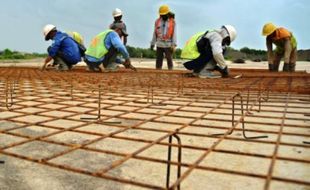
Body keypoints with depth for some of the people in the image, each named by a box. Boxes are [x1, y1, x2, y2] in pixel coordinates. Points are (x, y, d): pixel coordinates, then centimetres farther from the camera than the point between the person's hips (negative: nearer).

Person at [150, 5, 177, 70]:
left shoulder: (172, 22, -2)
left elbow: (174, 34, -6)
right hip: (159, 45, 3)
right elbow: (155, 34, 9)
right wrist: (152, 44, 7)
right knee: (158, 61, 4)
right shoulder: (157, 21, 6)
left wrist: (174, 45, -15)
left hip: (168, 45, -3)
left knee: (169, 60, -3)